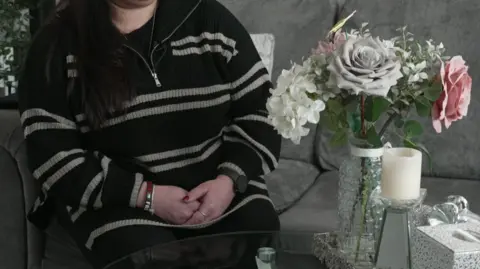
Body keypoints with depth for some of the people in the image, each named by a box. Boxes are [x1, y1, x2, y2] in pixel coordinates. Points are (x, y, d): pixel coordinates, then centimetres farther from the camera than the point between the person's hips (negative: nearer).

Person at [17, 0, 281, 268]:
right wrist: (147, 195, -18)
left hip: (217, 184, 2)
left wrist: (231, 179, -15)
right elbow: (53, 156, -10)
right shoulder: (58, 44, -5)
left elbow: (261, 110, 2)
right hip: (116, 199, -1)